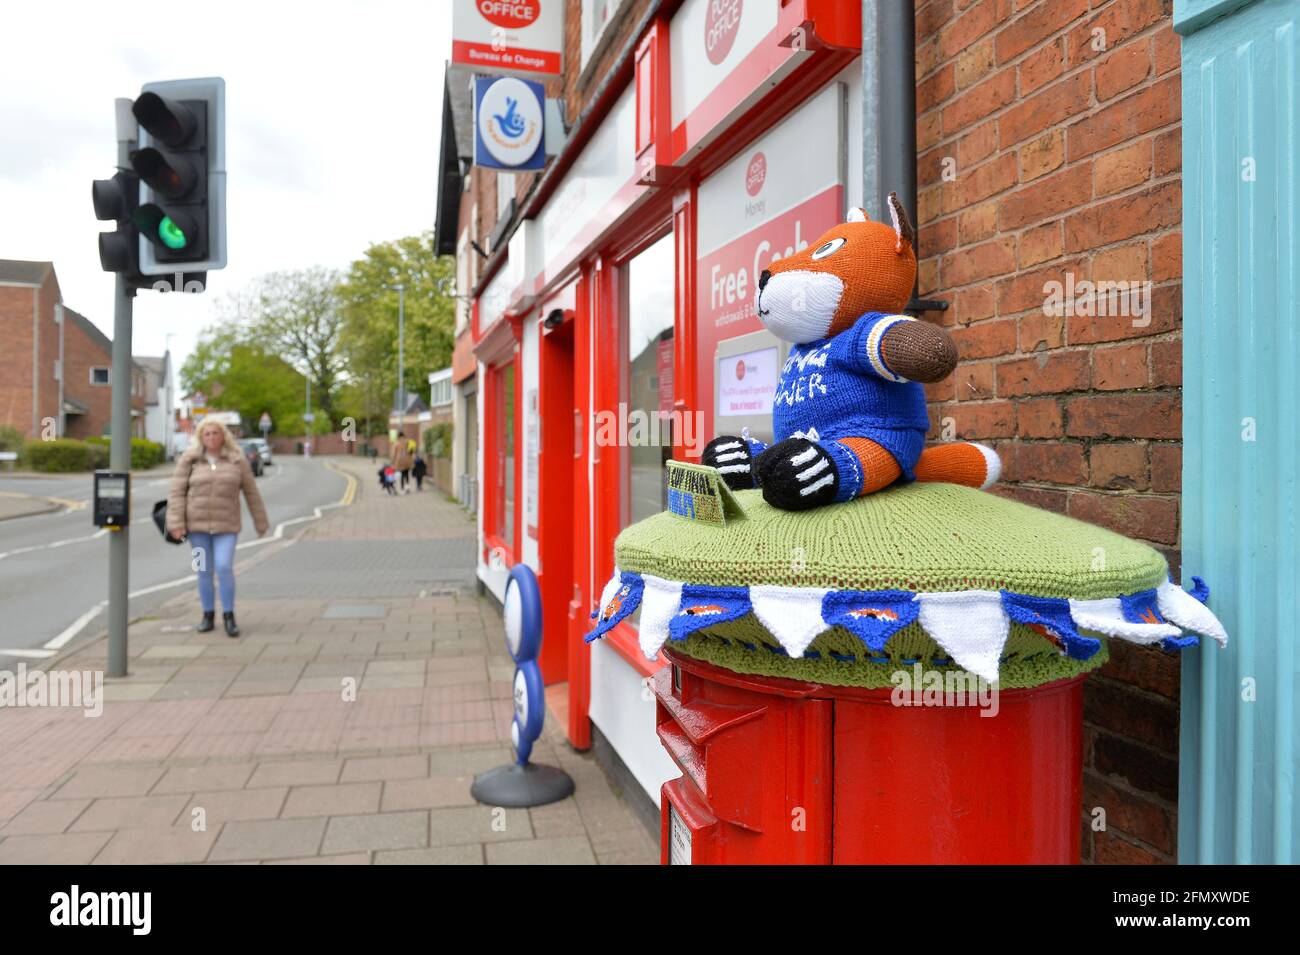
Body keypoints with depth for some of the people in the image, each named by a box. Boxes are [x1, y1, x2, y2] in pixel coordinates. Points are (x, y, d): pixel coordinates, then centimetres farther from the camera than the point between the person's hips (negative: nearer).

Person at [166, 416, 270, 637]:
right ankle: (208, 615, 21)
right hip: (197, 524, 1)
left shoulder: (237, 460, -1)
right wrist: (176, 524, -12)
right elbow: (177, 493, -3)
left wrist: (261, 523, 8)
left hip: (226, 525, -1)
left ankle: (229, 616, 1)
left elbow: (251, 493, 4)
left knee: (224, 568, -13)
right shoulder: (189, 460, -1)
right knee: (204, 571, 6)